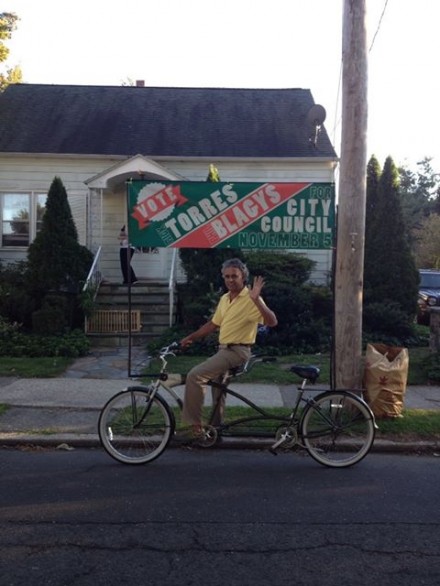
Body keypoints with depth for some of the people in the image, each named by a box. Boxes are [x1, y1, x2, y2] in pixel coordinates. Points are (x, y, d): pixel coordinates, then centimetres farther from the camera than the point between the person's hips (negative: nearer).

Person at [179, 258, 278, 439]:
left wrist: (256, 299, -35)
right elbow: (213, 324, 21)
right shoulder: (224, 299, 12)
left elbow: (272, 322, -25)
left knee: (195, 376, -19)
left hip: (237, 351, -9)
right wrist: (191, 337, 18)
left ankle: (194, 425, -9)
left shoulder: (250, 299, -13)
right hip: (224, 350, 9)